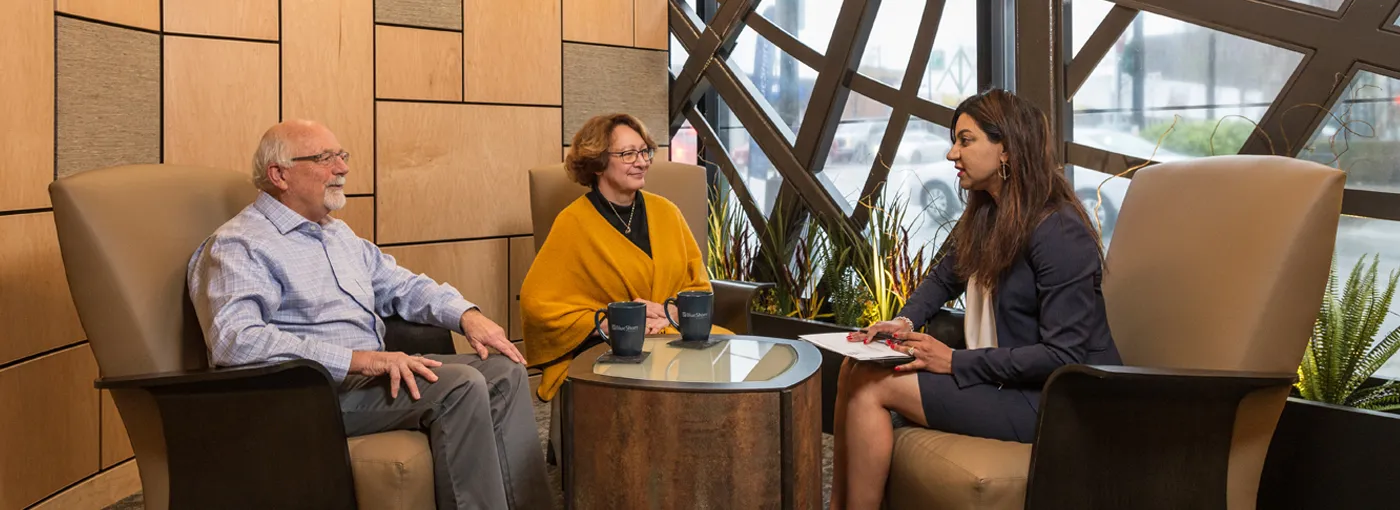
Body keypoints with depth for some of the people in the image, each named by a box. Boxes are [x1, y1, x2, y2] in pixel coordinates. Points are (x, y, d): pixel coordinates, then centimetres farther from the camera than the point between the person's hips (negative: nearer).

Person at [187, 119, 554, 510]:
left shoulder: (339, 234, 23)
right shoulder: (237, 246, -7)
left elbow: (402, 285, 27)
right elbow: (236, 341, -23)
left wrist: (467, 315, 5)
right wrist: (359, 359, -28)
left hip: (376, 369, 9)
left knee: (504, 372, -5)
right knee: (460, 386, -26)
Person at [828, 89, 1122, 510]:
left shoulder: (1058, 233, -20)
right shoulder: (986, 215, 8)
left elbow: (1063, 355, -24)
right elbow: (943, 278, 23)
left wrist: (955, 362, -21)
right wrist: (905, 321, 1)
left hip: (1053, 400, -9)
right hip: (1000, 375, 9)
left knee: (873, 387, -18)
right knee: (855, 369, -7)